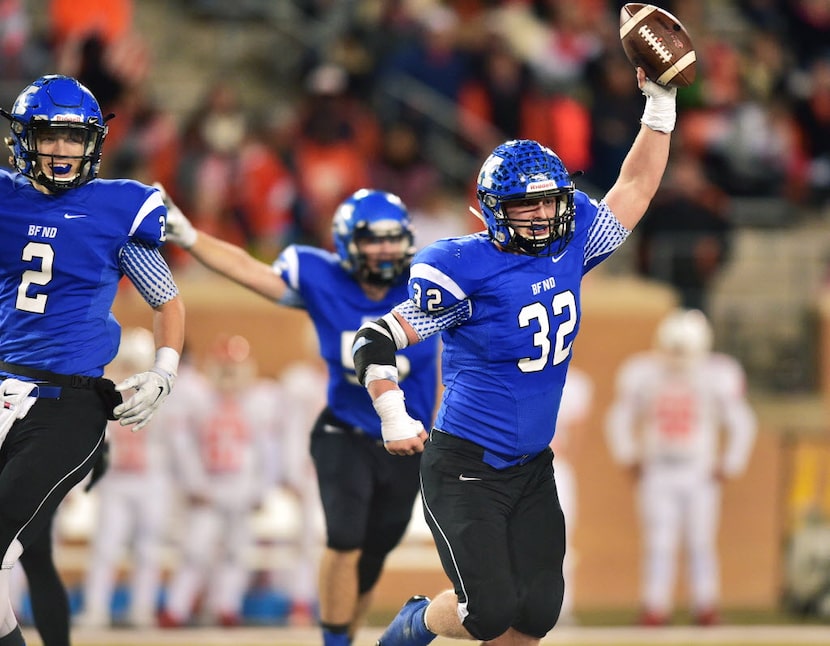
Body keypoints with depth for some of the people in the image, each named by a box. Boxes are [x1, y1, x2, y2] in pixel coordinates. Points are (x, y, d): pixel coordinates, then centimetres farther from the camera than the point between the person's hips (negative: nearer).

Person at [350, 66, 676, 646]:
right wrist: (394, 415, -28)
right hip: (466, 470, -6)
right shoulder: (467, 268, -16)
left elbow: (636, 187, 13)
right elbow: (376, 340, -17)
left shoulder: (569, 246, 2)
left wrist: (660, 105, 5)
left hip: (533, 468, 6)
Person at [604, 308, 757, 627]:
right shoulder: (641, 374, -5)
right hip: (657, 475, 0)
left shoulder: (720, 375, -7)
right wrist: (629, 457, 2)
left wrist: (728, 465, 0)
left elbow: (741, 423, 3)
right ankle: (656, 607, 0)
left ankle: (705, 604, 13)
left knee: (701, 542, 2)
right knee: (659, 543, -4)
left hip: (700, 475, 0)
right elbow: (619, 420, 8)